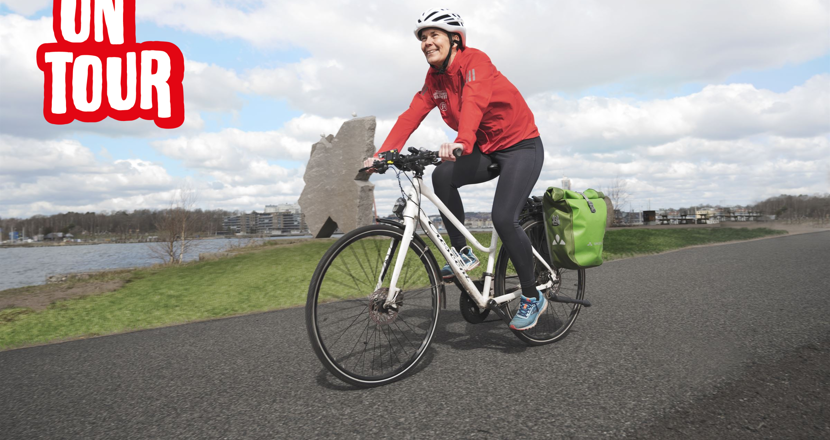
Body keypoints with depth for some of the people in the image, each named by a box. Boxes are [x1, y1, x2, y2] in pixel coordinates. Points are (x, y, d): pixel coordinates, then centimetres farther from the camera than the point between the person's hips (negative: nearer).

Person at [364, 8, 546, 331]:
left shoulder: (475, 60, -19)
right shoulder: (434, 78, 2)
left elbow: (474, 102, -38)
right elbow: (412, 115, -9)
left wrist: (462, 142, -56)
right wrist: (382, 154, -21)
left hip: (522, 146, -6)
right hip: (487, 150, 6)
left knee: (503, 217, -22)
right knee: (442, 176, -22)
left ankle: (532, 297, -2)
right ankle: (463, 253, -6)